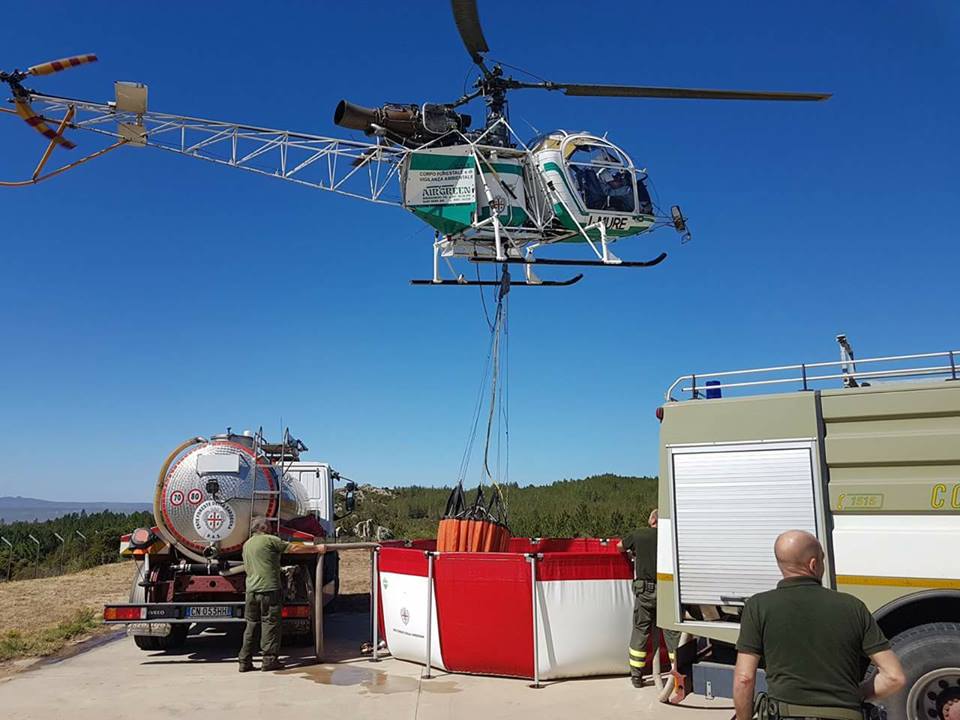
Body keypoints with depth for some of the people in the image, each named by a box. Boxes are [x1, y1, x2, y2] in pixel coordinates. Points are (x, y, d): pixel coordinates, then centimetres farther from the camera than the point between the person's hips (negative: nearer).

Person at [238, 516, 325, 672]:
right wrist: (317, 548, 5)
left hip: (251, 590, 7)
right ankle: (269, 660, 0)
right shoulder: (270, 539, -4)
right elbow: (294, 548, -3)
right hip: (269, 589, -7)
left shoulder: (246, 544, 18)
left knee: (251, 625, 12)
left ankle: (245, 661, 13)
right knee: (270, 624, -1)